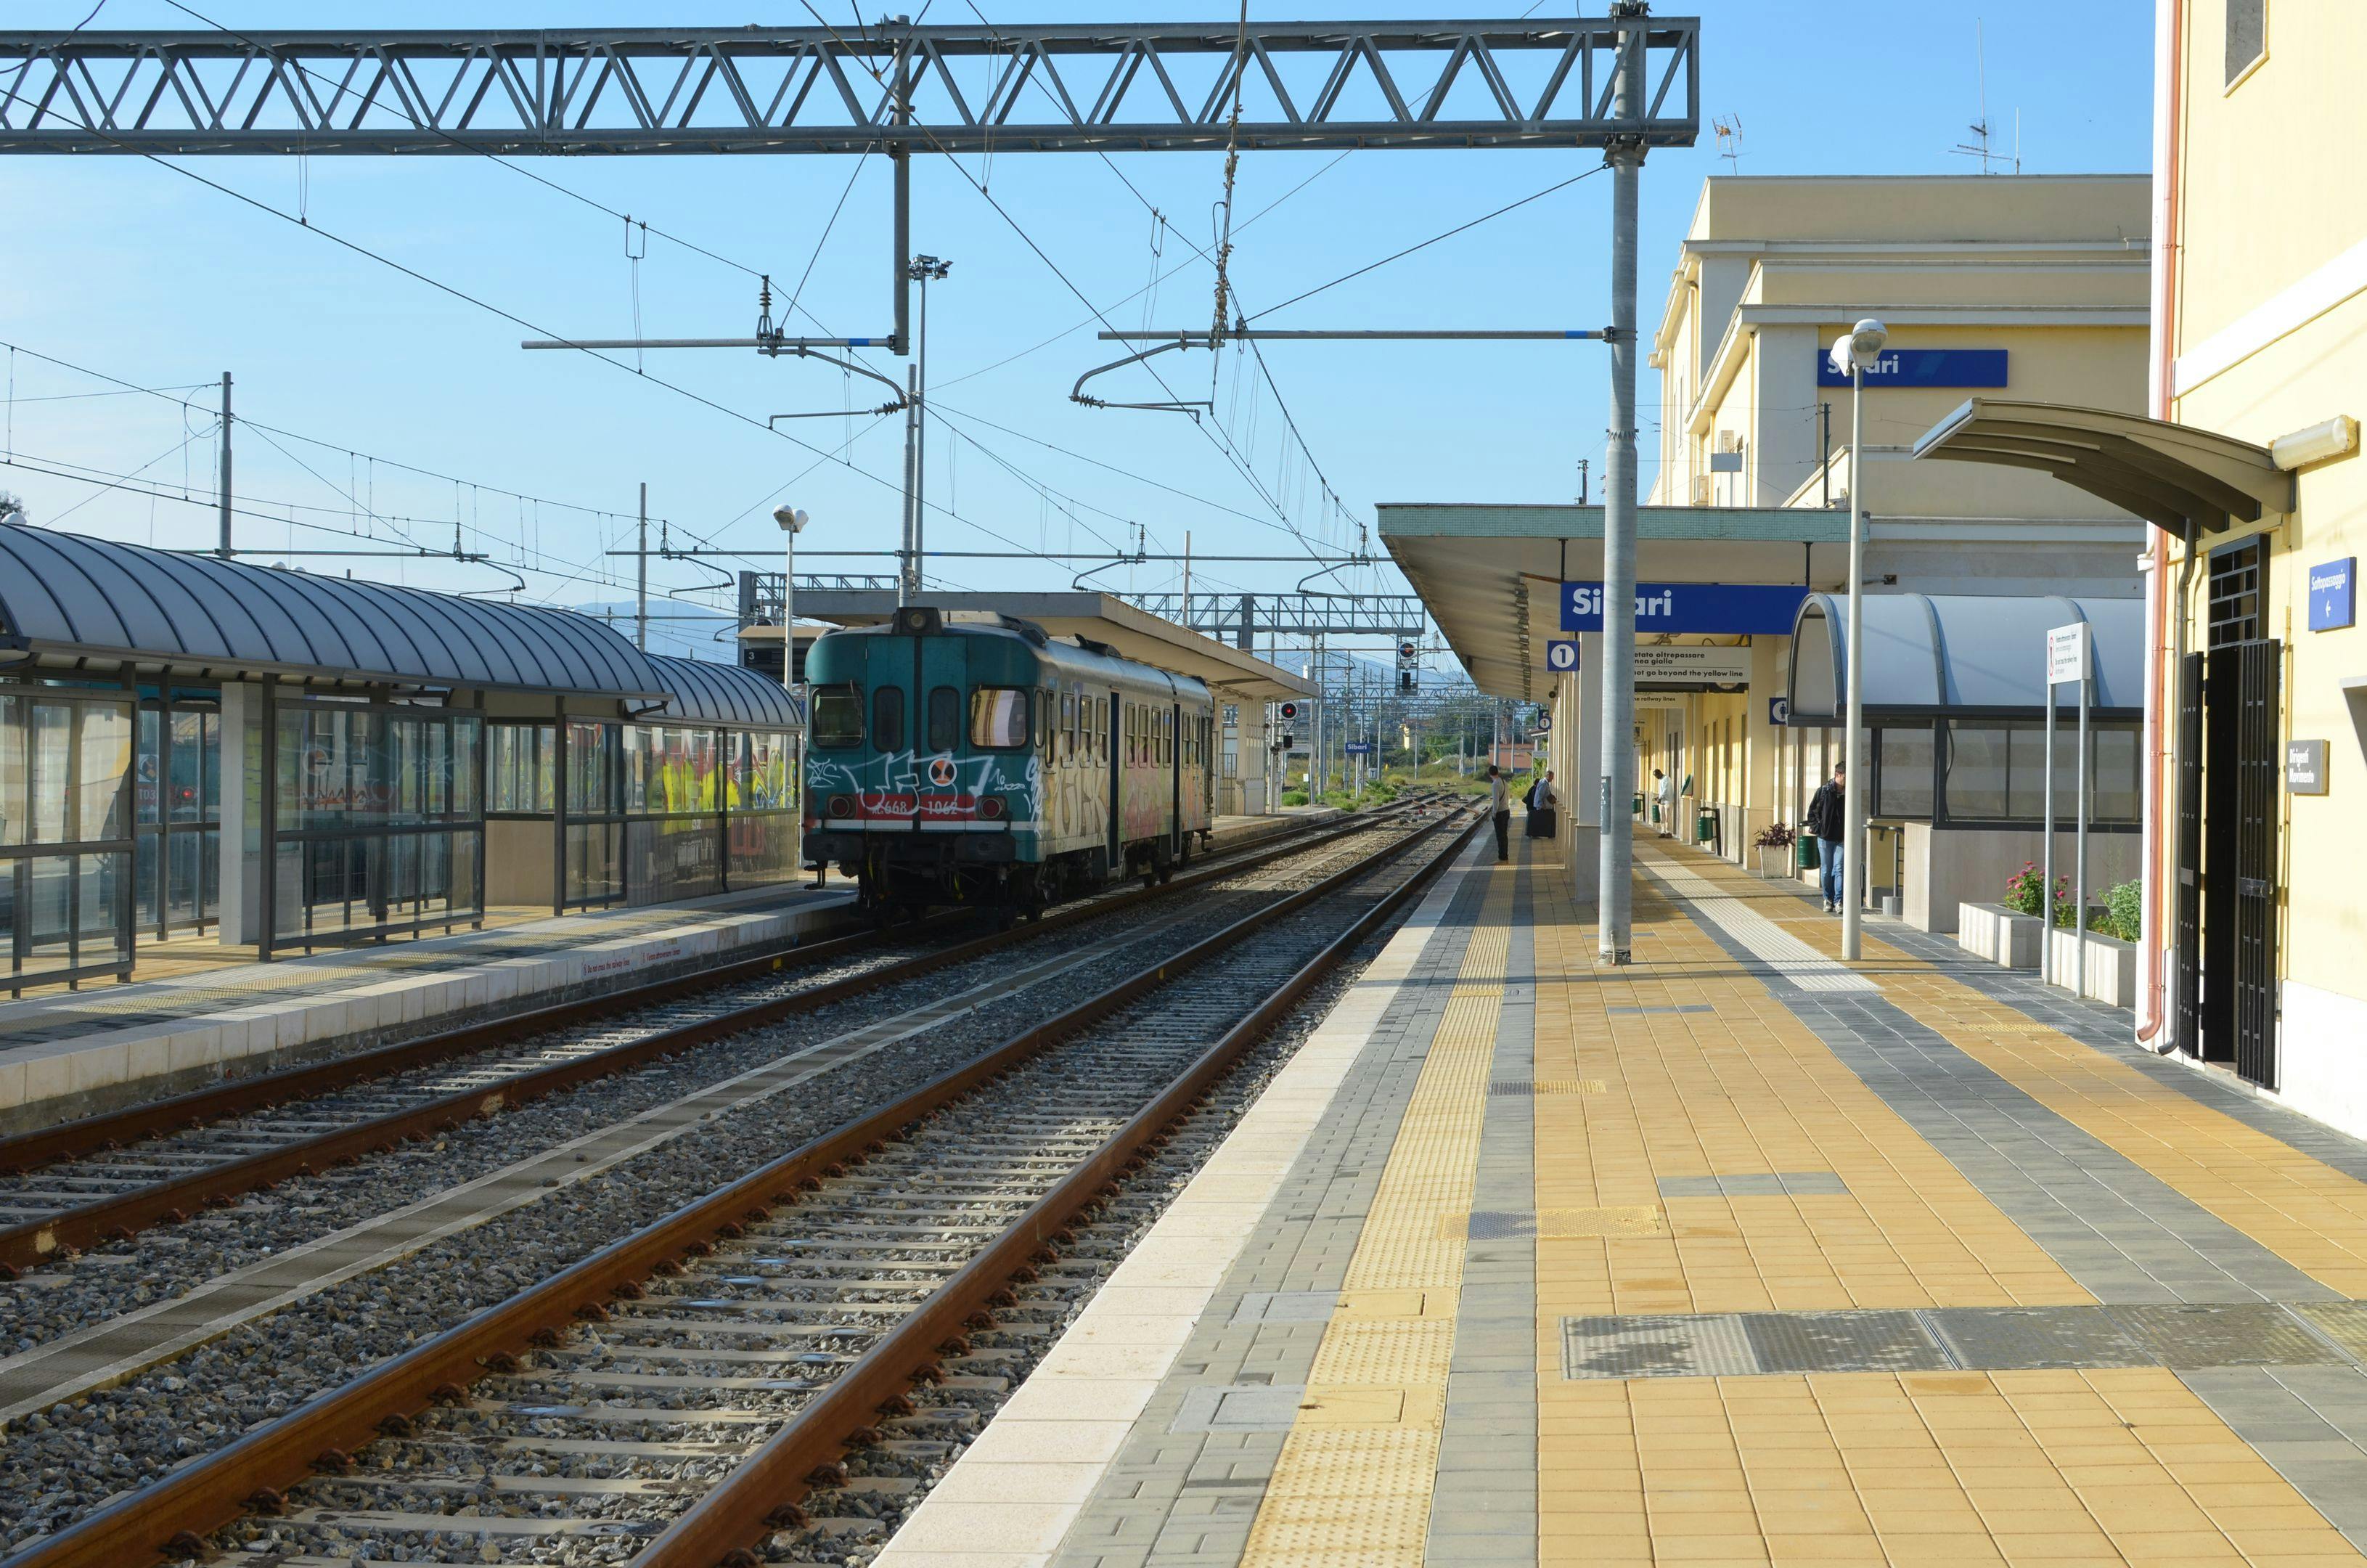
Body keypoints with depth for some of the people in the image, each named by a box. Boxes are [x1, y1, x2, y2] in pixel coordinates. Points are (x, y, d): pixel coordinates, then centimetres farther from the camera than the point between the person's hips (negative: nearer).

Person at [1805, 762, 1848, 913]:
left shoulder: (1849, 794, 1)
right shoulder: (1823, 791, -3)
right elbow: (1812, 811, 5)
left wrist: (1850, 832, 2)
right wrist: (1816, 828, -4)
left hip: (1842, 838, 0)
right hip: (1825, 837, 0)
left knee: (1839, 869, -8)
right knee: (1827, 871, 8)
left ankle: (1838, 901, -9)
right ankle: (1828, 899, 19)